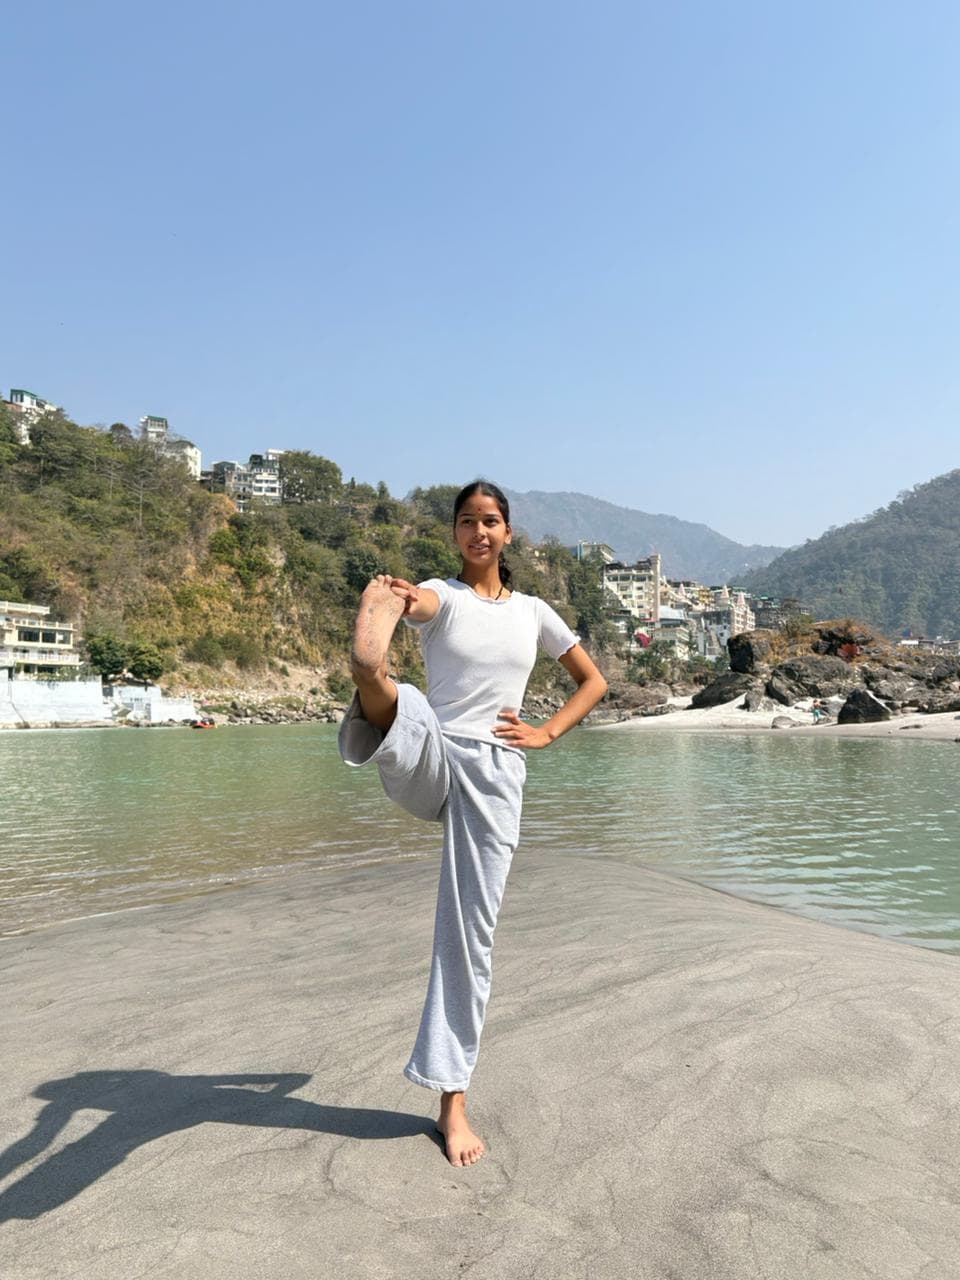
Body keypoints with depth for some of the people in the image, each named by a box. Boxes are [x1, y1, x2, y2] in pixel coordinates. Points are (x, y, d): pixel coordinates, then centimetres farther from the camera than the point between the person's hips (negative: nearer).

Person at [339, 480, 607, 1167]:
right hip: (429, 764, -1)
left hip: (495, 775, 2)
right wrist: (391, 598, -50)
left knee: (471, 932, 3)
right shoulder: (440, 595, 2)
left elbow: (594, 680, 20)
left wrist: (547, 733, 5)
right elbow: (418, 602, -25)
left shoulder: (533, 611, 11)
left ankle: (453, 1099, 14)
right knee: (404, 704, -34)